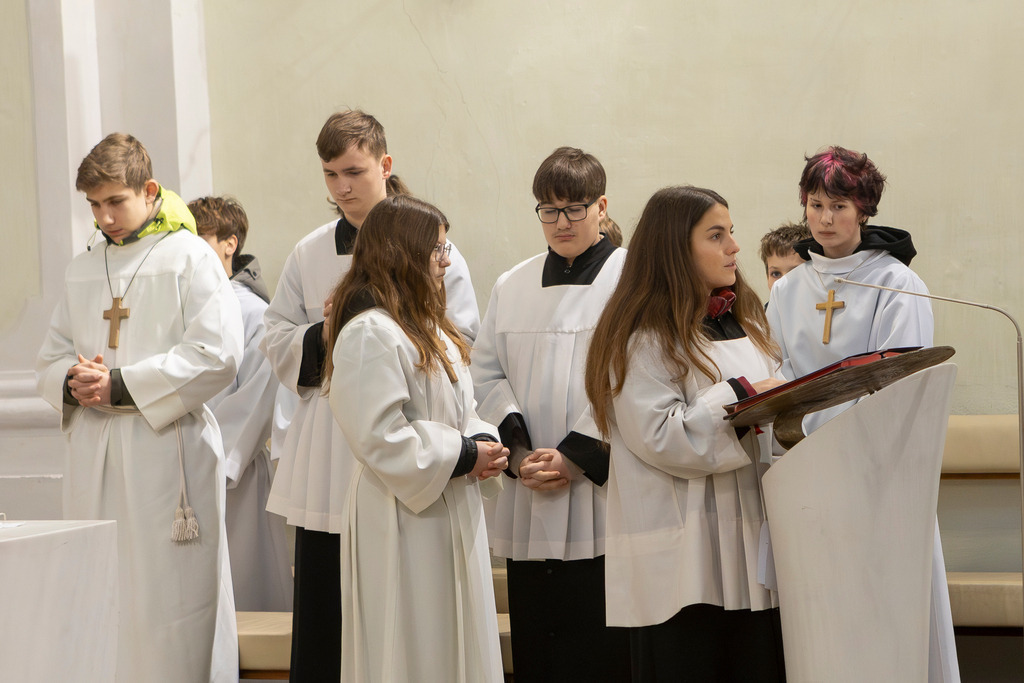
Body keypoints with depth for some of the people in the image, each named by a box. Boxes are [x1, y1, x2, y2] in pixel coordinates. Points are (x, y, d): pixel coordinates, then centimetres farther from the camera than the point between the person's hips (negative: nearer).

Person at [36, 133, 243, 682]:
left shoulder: (188, 257, -1)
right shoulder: (81, 271, 18)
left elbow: (219, 354, -12)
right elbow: (49, 359, 19)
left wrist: (122, 386, -14)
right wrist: (74, 383, -5)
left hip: (167, 453, -5)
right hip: (94, 456, 5)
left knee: (167, 599, -6)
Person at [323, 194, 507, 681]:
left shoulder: (426, 326, 15)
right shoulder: (370, 332, -18)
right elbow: (381, 438, -24)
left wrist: (482, 441, -2)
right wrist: (462, 456, -17)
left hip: (451, 513, 10)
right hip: (404, 523, -10)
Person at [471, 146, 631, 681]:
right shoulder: (512, 286, 15)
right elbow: (487, 375, 11)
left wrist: (574, 456, -13)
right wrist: (518, 449, -4)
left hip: (600, 499, -4)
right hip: (527, 499, 4)